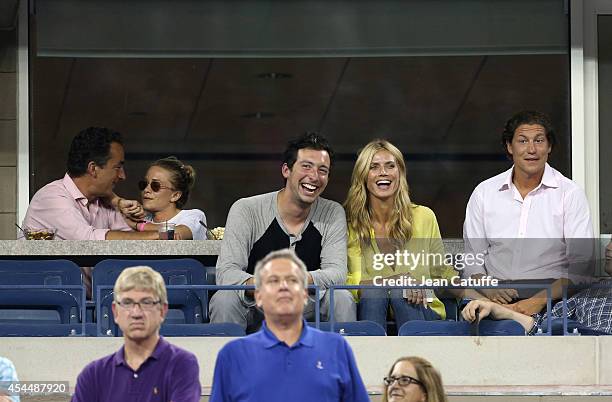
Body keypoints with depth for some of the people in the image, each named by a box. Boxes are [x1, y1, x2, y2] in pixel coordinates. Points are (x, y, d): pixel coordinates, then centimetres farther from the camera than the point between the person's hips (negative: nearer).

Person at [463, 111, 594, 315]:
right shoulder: (484, 193, 11)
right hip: (498, 301, 2)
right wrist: (487, 287, -11)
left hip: (551, 299, -2)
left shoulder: (571, 194, 3)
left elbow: (581, 267, -4)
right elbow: (472, 258, 11)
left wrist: (538, 301, -18)